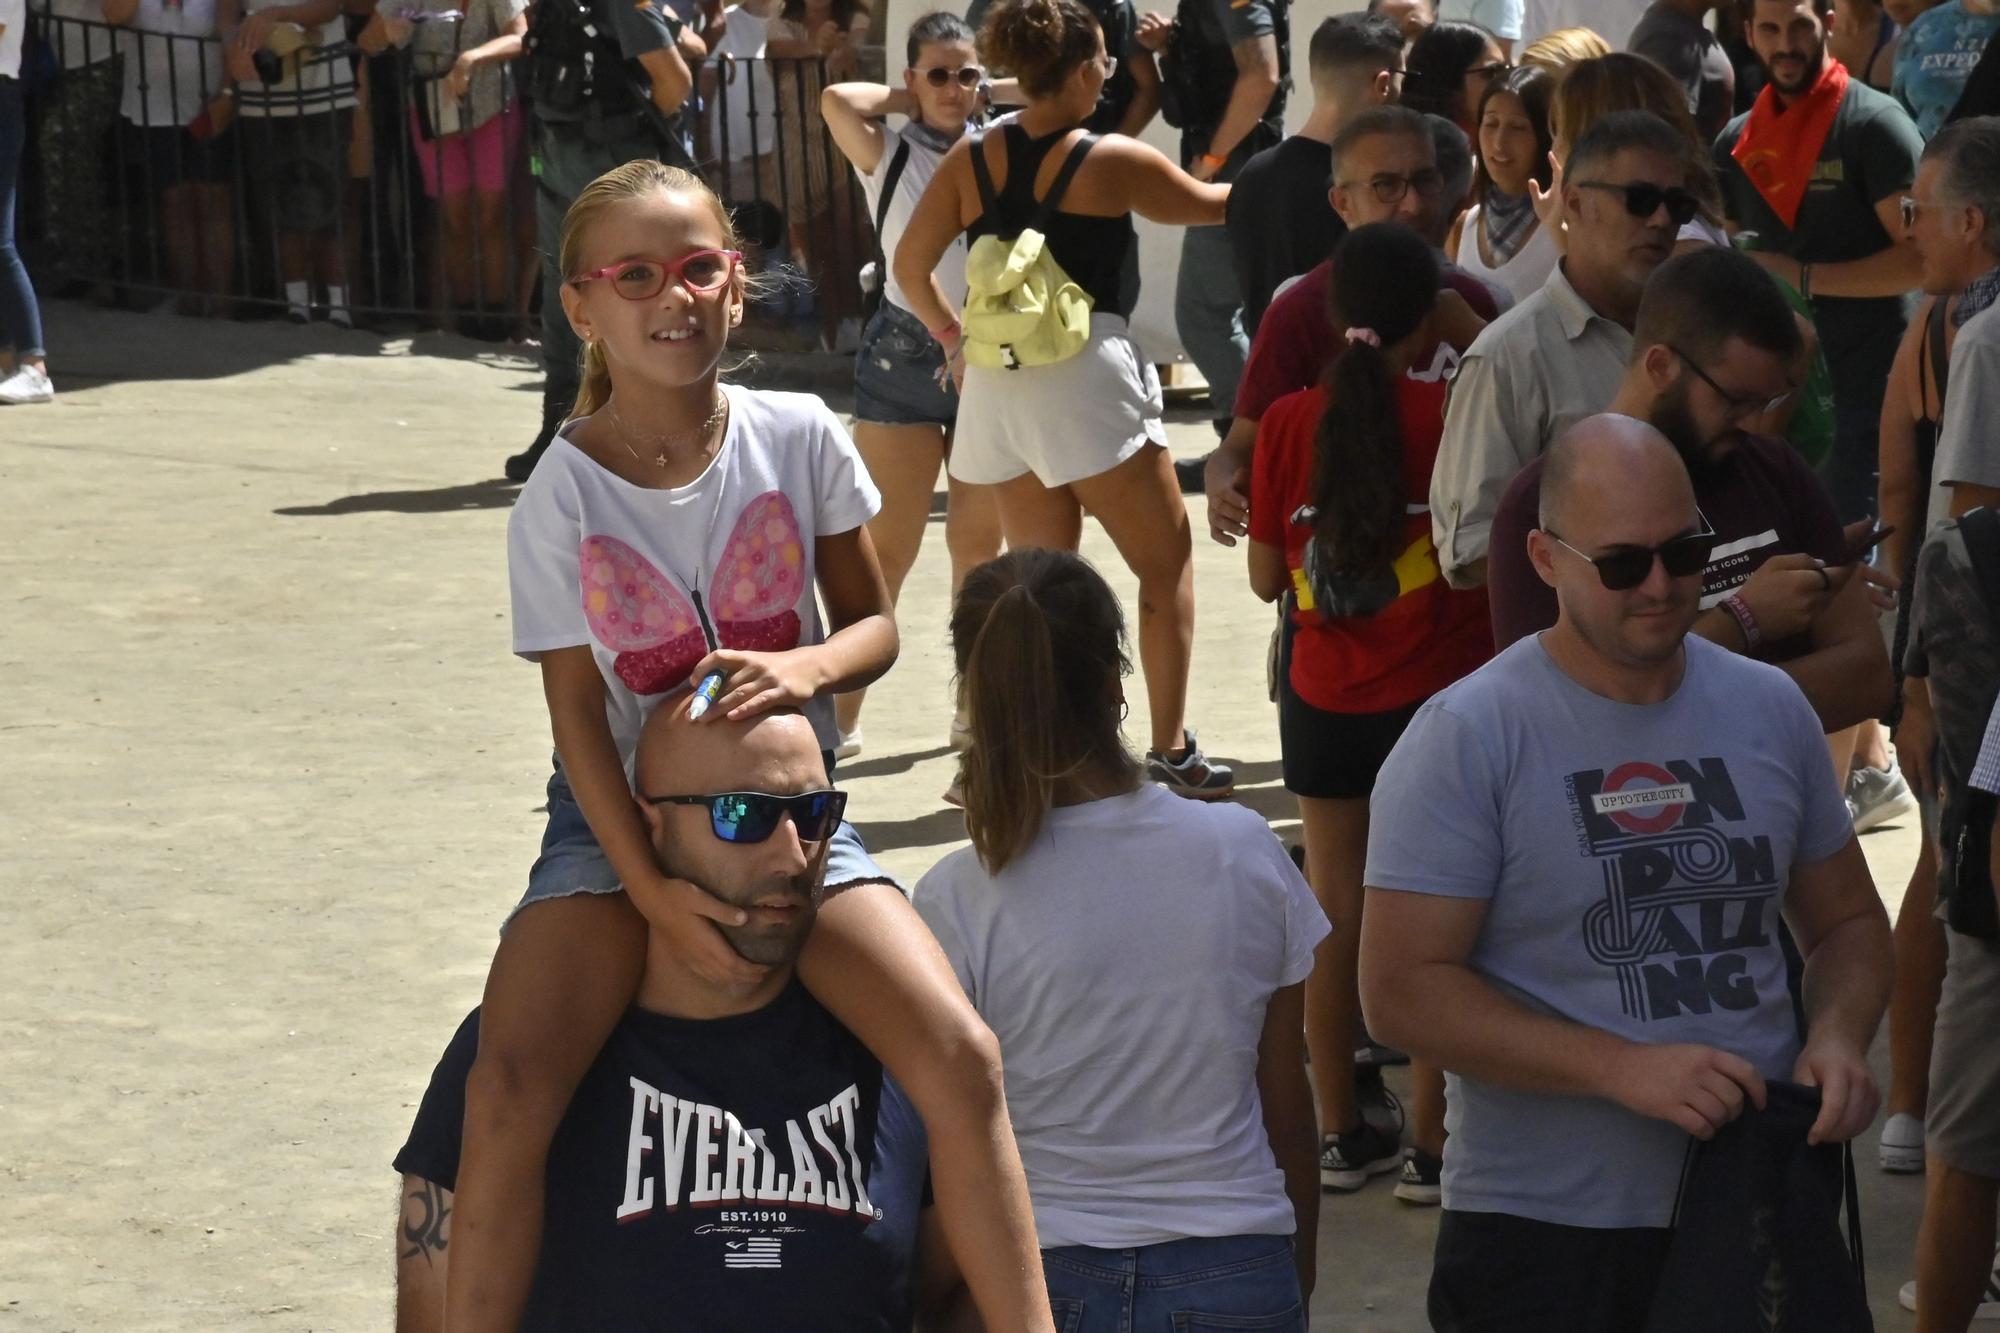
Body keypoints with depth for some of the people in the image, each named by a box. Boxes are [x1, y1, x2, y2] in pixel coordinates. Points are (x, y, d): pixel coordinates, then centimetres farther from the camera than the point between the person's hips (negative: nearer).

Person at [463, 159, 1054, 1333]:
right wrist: (652, 889, -20)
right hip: (620, 822, -1)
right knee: (508, 1099, -23)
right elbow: (579, 717, -9)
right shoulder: (564, 496, -9)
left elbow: (875, 626, 3)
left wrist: (810, 666, -21)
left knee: (962, 1060, -18)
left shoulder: (799, 439, -6)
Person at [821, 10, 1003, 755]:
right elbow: (838, 100, -19)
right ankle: (842, 716, 3)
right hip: (905, 359, -2)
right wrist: (914, 103, -5)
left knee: (979, 544, 11)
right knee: (886, 549, -3)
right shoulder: (890, 155, -4)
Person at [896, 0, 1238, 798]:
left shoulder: (970, 160, 6)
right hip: (1086, 374, -5)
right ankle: (1171, 753, 5)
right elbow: (1210, 206, 10)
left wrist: (951, 338, 24)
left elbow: (910, 266, 9)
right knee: (1166, 562, 7)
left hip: (999, 381, 5)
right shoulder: (1111, 162, -5)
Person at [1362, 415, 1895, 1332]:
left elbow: (1847, 923, 16)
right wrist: (1625, 1068, -22)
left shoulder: (1770, 709, 6)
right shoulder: (1465, 737, -10)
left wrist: (1837, 1037, -6)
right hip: (1546, 1232, -5)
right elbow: (1402, 991, -14)